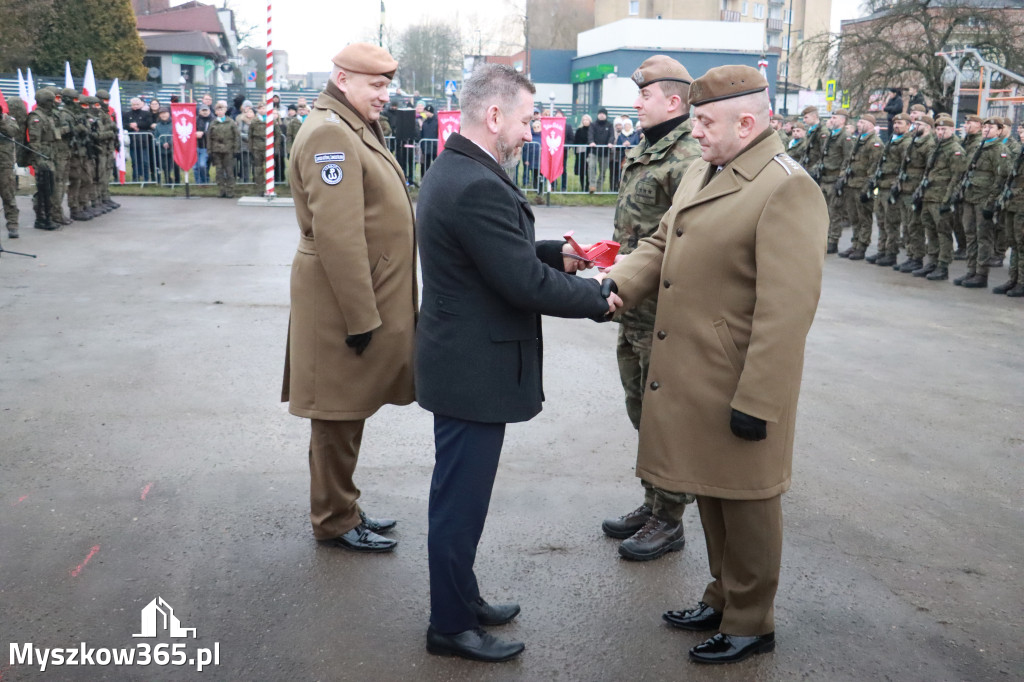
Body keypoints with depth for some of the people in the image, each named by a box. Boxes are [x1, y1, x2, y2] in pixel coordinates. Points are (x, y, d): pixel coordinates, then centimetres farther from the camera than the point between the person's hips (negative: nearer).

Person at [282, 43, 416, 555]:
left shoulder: (354, 128, 15)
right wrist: (361, 316, -22)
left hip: (364, 298, 10)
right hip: (345, 303, -10)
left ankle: (342, 509, 30)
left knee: (347, 412, 17)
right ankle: (334, 522, 15)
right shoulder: (330, 133, -17)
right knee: (338, 415, 2)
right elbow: (337, 236, -24)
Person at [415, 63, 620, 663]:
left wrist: (557, 253, 5)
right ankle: (451, 626, 19)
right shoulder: (480, 187, -25)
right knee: (461, 499, 4)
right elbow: (526, 284, -24)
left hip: (461, 361, 11)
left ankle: (462, 598, 37)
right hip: (476, 371, -11)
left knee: (460, 494, 21)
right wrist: (598, 298, -10)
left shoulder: (453, 170, 9)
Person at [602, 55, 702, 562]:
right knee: (642, 412, 19)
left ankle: (669, 521, 16)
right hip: (634, 313, 10)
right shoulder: (643, 154, 13)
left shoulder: (687, 162, -18)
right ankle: (652, 503, 34)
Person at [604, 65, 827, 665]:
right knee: (711, 494, 21)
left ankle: (751, 623, 26)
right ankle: (723, 599, 39)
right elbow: (661, 245, 17)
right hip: (691, 379, 8)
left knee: (746, 504, 8)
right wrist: (617, 284, -4)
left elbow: (788, 309, -23)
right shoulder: (701, 174, 11)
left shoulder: (787, 189, -19)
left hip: (738, 390, -8)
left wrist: (757, 402, -23)